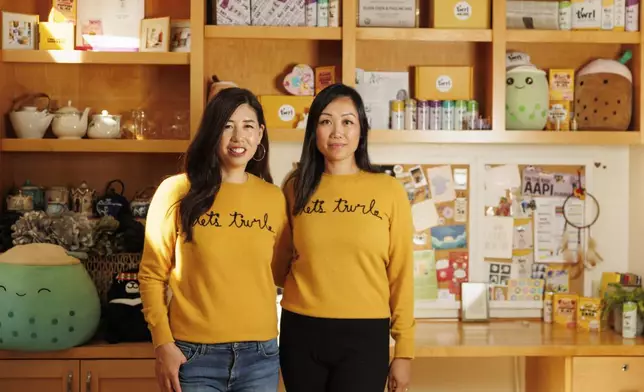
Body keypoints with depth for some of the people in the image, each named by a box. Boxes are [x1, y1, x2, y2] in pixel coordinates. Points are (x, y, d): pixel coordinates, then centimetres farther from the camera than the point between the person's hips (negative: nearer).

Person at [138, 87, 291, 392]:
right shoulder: (177, 191, -3)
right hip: (193, 354, -2)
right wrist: (163, 343, -8)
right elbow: (152, 275, 0)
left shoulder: (274, 198, 5)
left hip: (260, 355, 3)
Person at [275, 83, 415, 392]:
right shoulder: (296, 187, 4)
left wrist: (404, 350, 0)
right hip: (301, 332, 2)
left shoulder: (389, 190, -2)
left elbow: (401, 274, 0)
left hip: (364, 335, -2)